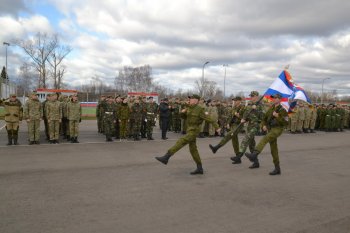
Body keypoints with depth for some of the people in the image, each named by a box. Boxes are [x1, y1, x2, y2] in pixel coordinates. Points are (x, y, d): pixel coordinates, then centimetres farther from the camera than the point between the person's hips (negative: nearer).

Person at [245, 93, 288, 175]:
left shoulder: (282, 110, -5)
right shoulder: (271, 108, 15)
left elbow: (286, 123, -12)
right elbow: (265, 118, 22)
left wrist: (277, 116, -19)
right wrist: (264, 125, 2)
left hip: (277, 129, -8)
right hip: (270, 129, 8)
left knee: (265, 139, -33)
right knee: (273, 150, 8)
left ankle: (254, 154, -51)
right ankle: (277, 169, 16)